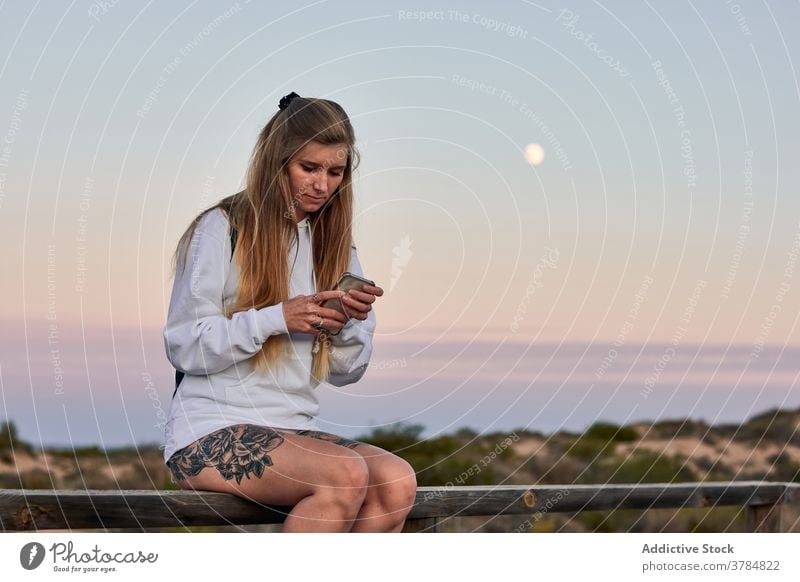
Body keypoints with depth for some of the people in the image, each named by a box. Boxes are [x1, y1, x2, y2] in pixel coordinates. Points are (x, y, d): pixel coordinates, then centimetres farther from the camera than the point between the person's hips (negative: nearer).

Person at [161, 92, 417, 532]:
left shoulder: (333, 242, 16)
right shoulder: (222, 228, -2)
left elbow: (345, 372, 16)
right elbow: (182, 345, -8)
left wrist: (351, 323, -5)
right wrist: (277, 318, -17)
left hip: (294, 430, 6)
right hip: (210, 432, -6)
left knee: (397, 482, -23)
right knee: (345, 474, -31)